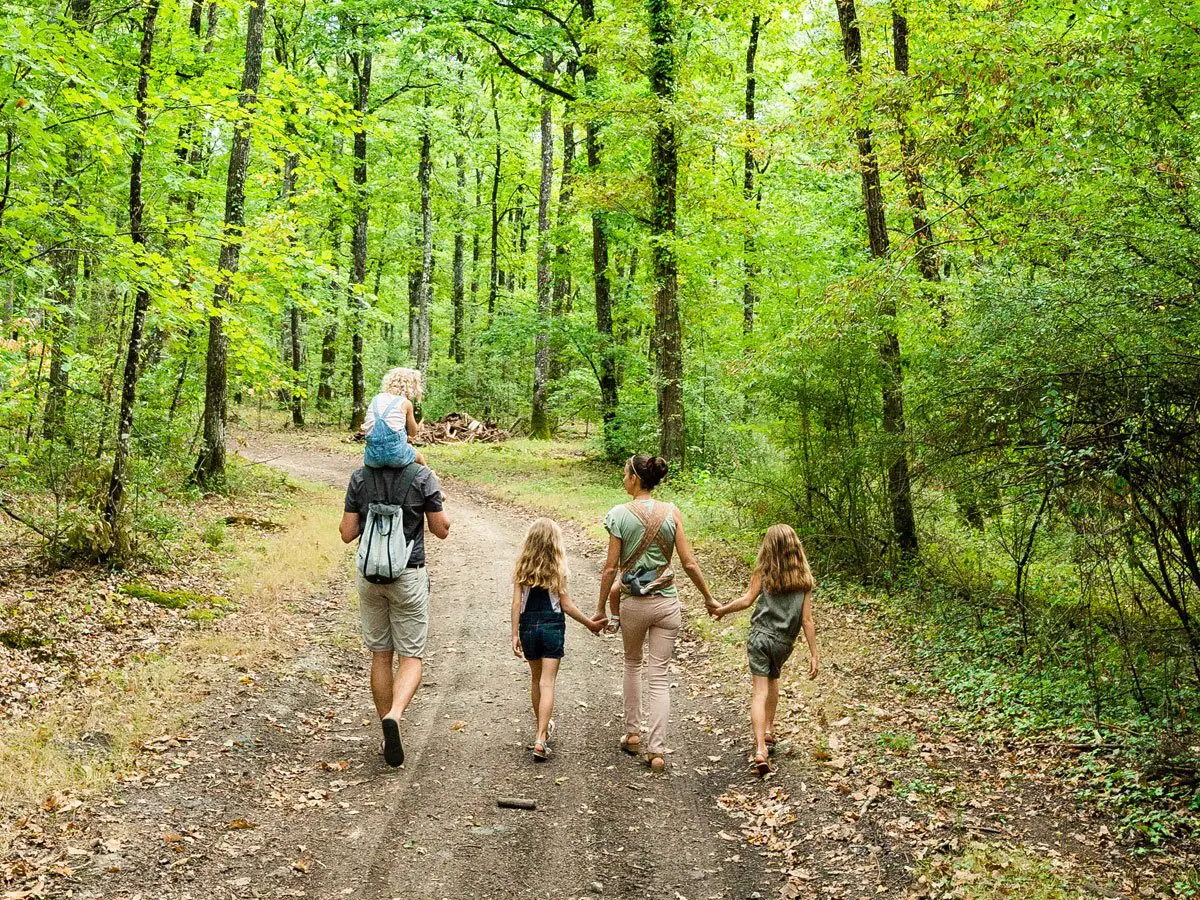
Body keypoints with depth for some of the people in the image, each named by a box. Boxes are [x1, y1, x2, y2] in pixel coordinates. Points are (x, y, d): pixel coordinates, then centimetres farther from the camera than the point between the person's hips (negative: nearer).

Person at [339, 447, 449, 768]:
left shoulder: (359, 477, -1)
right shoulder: (422, 477, -8)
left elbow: (347, 533, 0)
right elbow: (442, 530, -2)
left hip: (370, 575, 3)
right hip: (409, 576, -3)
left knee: (380, 655, 13)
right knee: (411, 657, 4)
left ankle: (389, 738, 19)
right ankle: (395, 714, -23)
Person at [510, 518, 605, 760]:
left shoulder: (521, 567, -1)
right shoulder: (557, 568, -6)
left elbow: (517, 603, -4)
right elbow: (566, 605, -5)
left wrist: (515, 635, -1)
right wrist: (589, 623, 6)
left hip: (528, 626, 3)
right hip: (552, 626, -3)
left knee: (536, 678, 20)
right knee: (547, 682, -4)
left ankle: (541, 727, 36)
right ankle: (540, 738, -15)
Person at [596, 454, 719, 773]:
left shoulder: (620, 514, -9)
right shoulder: (671, 513, -3)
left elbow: (611, 567, -7)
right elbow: (689, 562, -2)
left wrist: (600, 608, 4)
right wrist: (708, 598, 10)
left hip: (633, 603, -1)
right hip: (667, 603, 1)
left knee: (633, 664, 23)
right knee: (659, 675, 6)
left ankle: (633, 733, 28)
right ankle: (656, 750, 1)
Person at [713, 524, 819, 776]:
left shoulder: (763, 571, -2)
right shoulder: (803, 578, 1)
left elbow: (747, 599, -9)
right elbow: (807, 620, -1)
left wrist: (722, 609, 7)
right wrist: (814, 654, 3)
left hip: (759, 635, -2)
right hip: (784, 641, 2)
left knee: (760, 690, -6)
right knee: (773, 679, 29)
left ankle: (760, 749, -19)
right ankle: (769, 732, 36)